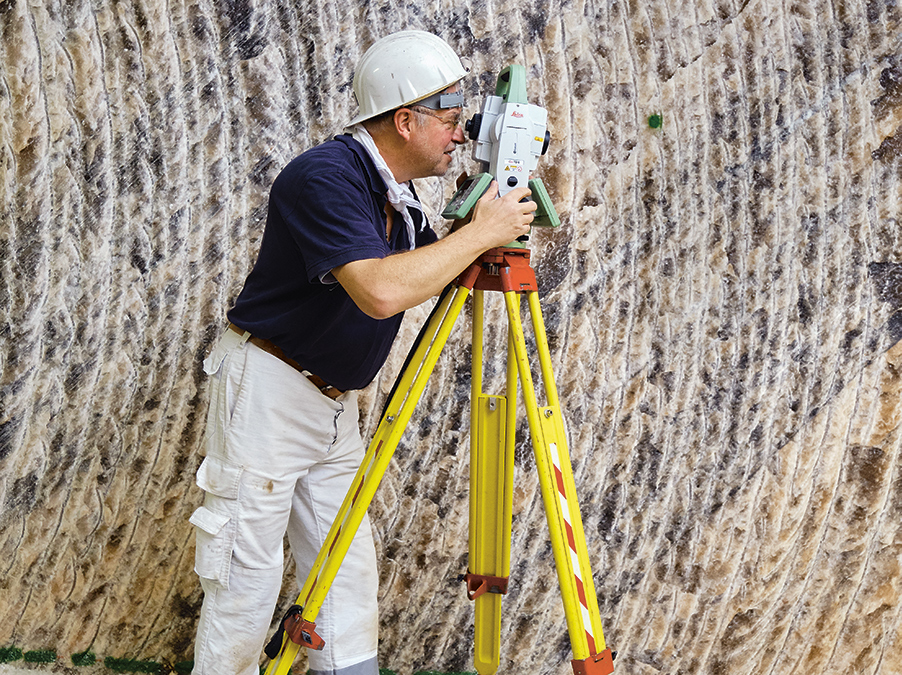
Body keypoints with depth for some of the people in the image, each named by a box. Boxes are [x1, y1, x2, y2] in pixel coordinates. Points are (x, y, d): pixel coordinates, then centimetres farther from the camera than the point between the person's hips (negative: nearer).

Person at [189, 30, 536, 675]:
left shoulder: (396, 194, 6)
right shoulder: (325, 176, -23)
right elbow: (380, 291, -36)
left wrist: (501, 221, -2)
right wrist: (481, 233, -27)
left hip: (335, 402, 9)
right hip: (267, 389, -9)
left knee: (349, 567, 9)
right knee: (248, 573, -2)